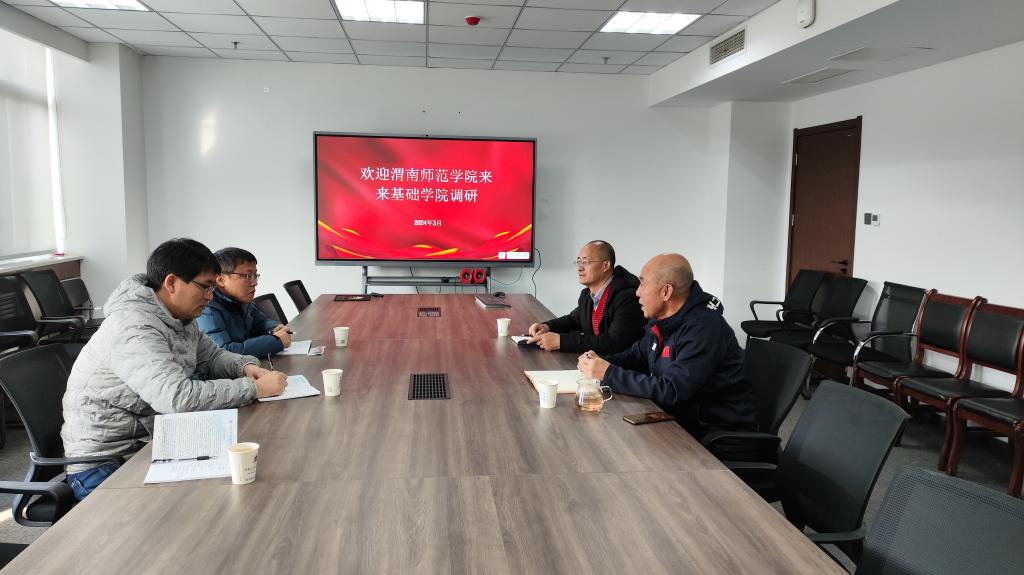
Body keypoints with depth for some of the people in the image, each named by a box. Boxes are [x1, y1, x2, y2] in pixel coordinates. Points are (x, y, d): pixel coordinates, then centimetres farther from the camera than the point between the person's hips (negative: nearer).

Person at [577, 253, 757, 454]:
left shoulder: (704, 328, -24)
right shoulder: (661, 320, 4)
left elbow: (671, 391, -28)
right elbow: (637, 355, 18)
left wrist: (609, 373, -23)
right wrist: (600, 362, -3)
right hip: (683, 419, 8)